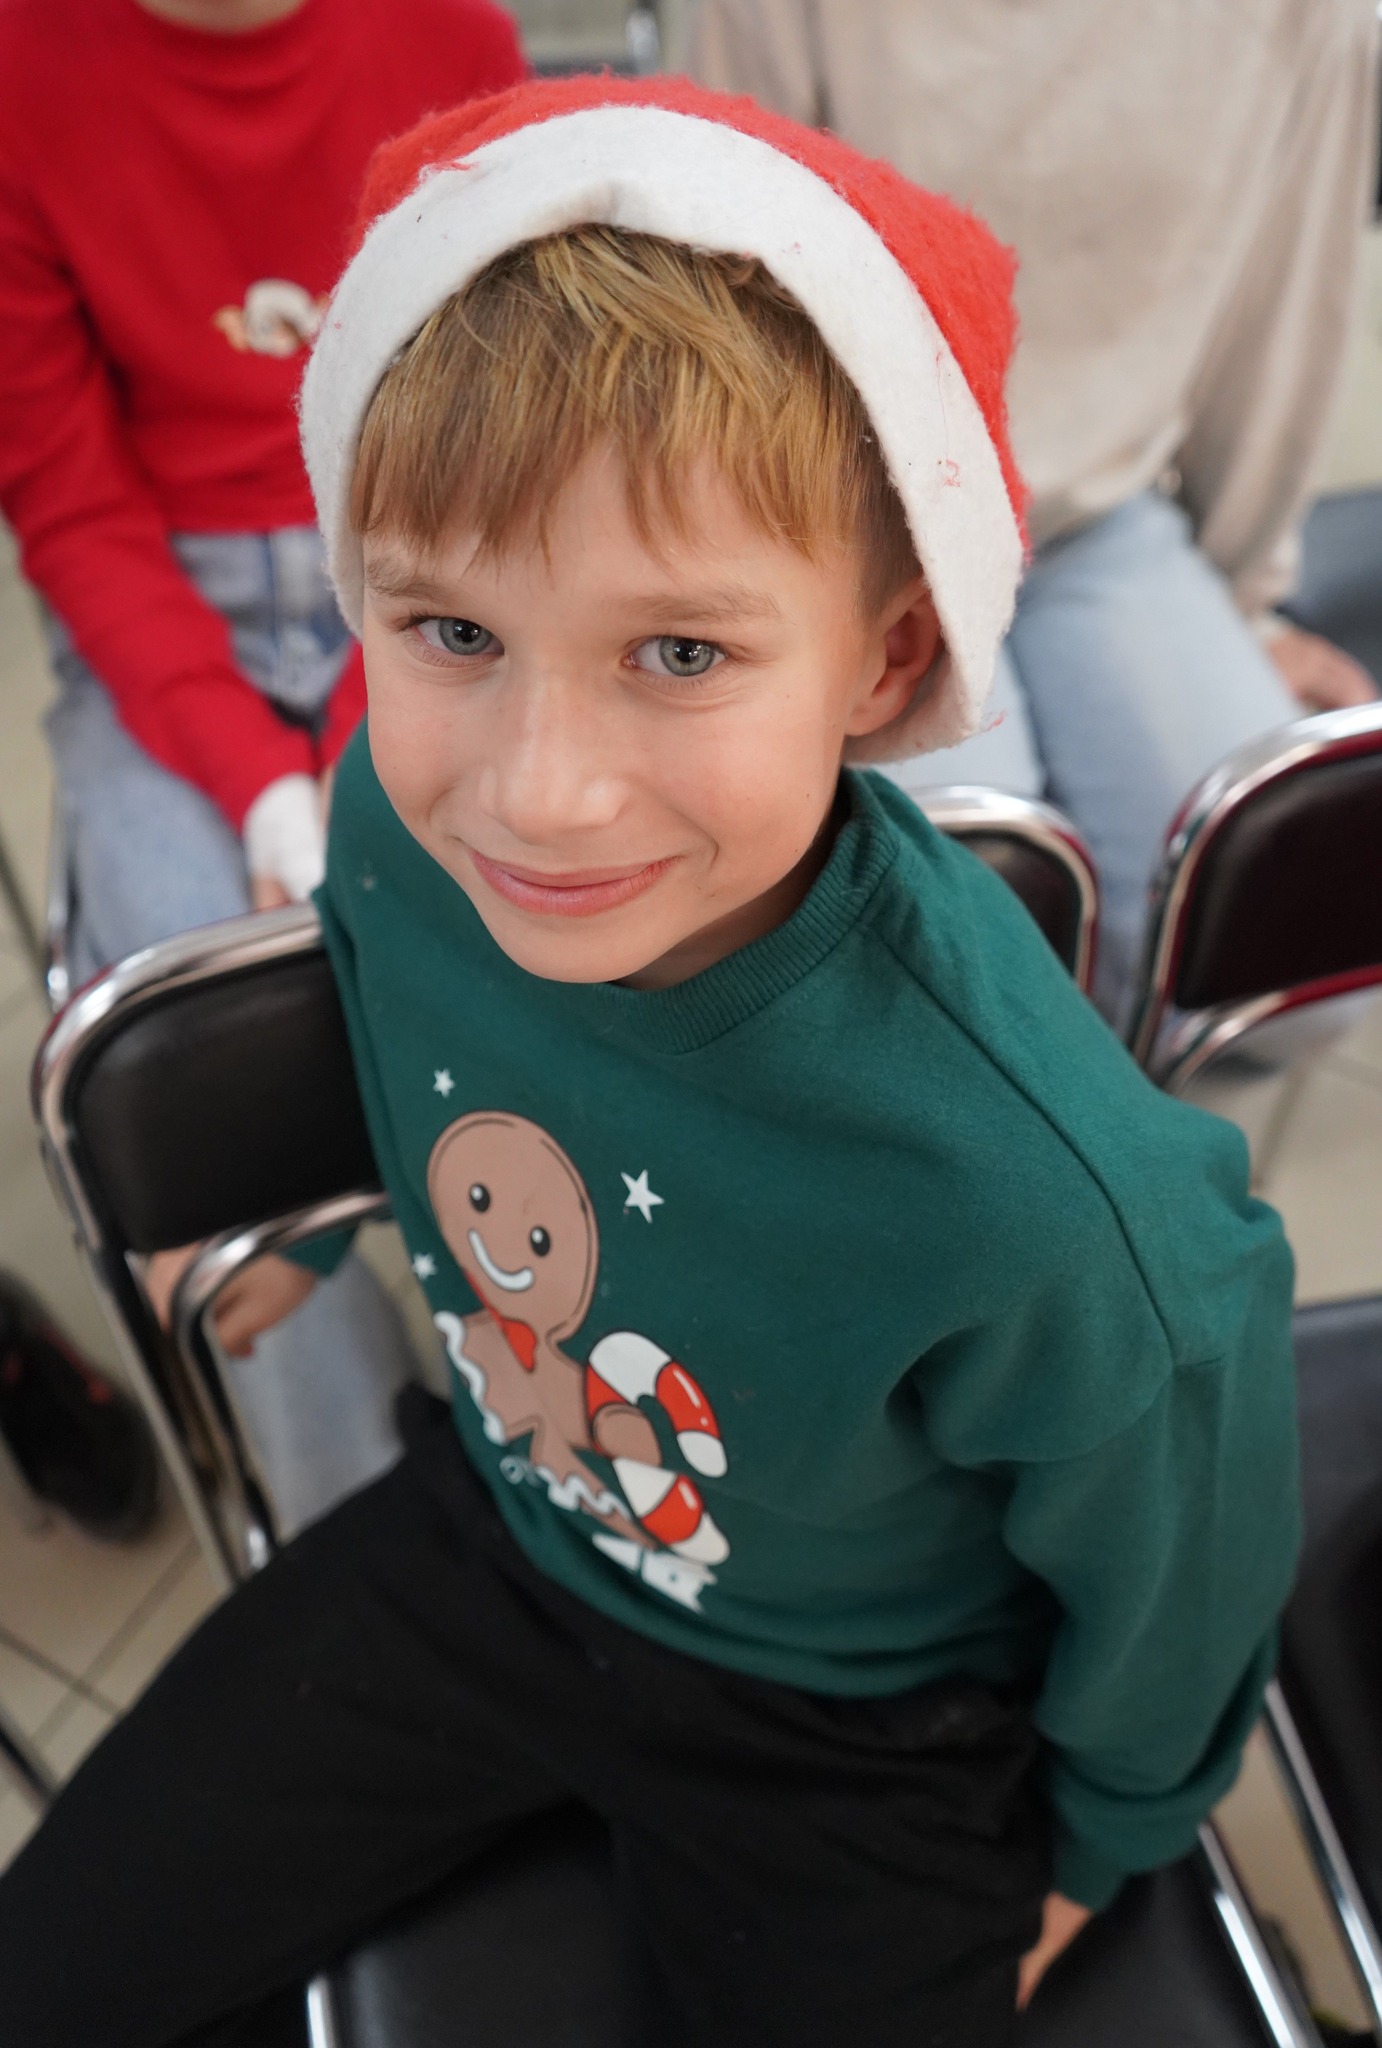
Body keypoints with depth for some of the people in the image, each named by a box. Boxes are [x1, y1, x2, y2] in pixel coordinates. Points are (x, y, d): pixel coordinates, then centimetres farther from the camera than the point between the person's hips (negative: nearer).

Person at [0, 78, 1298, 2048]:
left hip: (850, 1750, -3)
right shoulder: (400, 823, -25)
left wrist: (1089, 1848, 4)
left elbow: (1173, 1591, -16)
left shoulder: (1043, 1204, -40)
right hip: (491, 1543, 4)